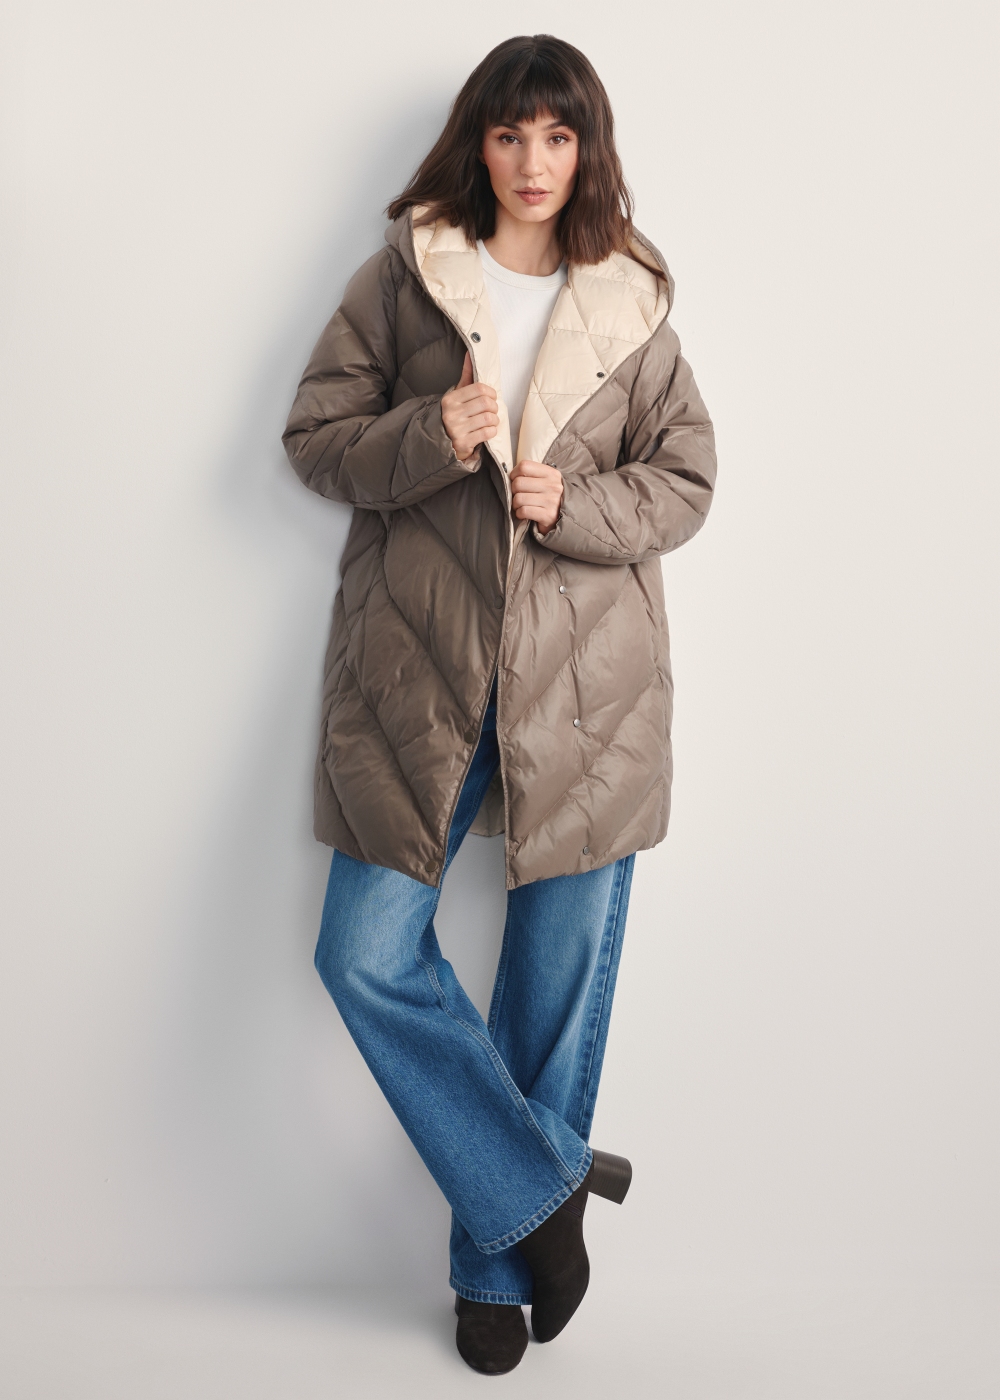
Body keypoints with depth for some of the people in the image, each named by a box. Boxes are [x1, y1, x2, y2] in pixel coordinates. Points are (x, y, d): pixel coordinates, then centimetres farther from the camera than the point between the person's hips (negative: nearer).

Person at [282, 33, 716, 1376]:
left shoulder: (632, 304, 7)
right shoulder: (403, 274, 5)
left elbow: (685, 481, 8)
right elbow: (315, 435, 4)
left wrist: (577, 504, -11)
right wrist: (427, 438, -15)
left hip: (587, 675, 0)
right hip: (417, 664, 0)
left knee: (563, 969, 6)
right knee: (366, 956, -6)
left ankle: (500, 1262, 25)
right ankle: (542, 1191, 14)